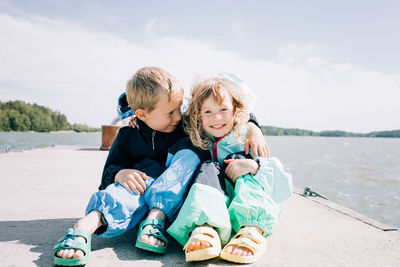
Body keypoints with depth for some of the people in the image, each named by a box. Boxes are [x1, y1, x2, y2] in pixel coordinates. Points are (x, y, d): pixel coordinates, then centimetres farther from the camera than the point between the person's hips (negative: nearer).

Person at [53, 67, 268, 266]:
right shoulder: (128, 136, 2)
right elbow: (109, 171, 0)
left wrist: (253, 129, -13)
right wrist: (121, 174, -23)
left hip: (176, 201, 1)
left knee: (190, 153, -22)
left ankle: (155, 219, -40)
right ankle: (85, 226, -55)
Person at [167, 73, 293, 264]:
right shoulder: (197, 143, 8)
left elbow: (285, 189, -7)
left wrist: (254, 166, -23)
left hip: (250, 206, -1)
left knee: (237, 159, -16)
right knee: (208, 168, -17)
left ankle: (253, 229, -39)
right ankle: (204, 228, -46)